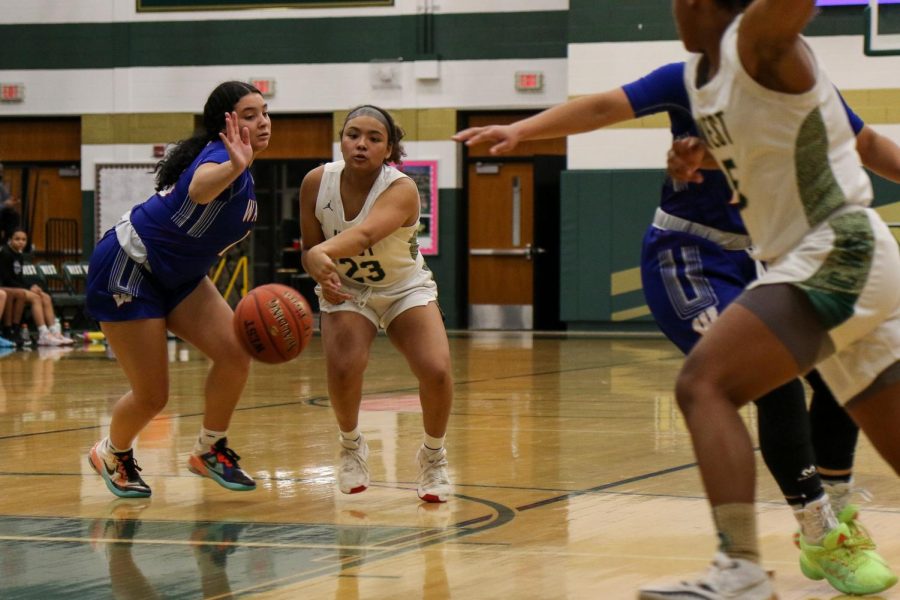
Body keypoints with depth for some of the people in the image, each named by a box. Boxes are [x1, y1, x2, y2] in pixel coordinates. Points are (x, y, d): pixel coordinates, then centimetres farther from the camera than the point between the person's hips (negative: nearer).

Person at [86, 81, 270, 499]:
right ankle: (112, 455, 27)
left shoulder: (240, 172, 2)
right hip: (128, 271, -9)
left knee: (235, 352, -10)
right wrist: (234, 167, -74)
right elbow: (200, 188, -54)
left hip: (178, 275, 9)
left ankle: (209, 450, 10)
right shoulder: (220, 156, -27)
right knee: (152, 396, -4)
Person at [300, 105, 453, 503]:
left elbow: (365, 234, -47)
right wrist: (320, 273, -31)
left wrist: (324, 253, -66)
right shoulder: (316, 182, -17)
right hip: (346, 291, 1)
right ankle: (351, 446, 5)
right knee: (344, 366, -27)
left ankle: (433, 457, 6)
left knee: (436, 370, -23)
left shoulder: (401, 189, -27)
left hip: (406, 289, -1)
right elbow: (309, 249, -7)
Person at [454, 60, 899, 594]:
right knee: (777, 382, -21)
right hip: (687, 263, -7)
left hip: (753, 259, 7)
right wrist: (521, 130, -32)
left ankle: (839, 520, 26)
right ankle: (822, 540, -10)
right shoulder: (694, 82, -13)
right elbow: (605, 107, -20)